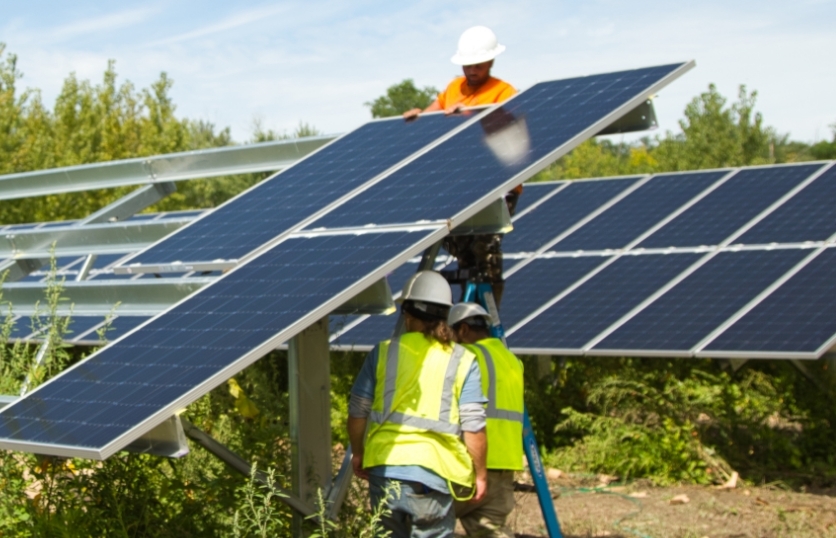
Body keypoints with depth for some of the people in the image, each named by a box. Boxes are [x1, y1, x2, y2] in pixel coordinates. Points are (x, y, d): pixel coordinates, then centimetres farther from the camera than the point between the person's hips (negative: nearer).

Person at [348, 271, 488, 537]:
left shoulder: (383, 352, 5)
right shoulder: (462, 361, 1)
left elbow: (357, 413, 7)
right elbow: (473, 426, -3)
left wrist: (358, 454, 23)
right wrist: (480, 473, 10)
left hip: (384, 468, 2)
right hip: (432, 473, -2)